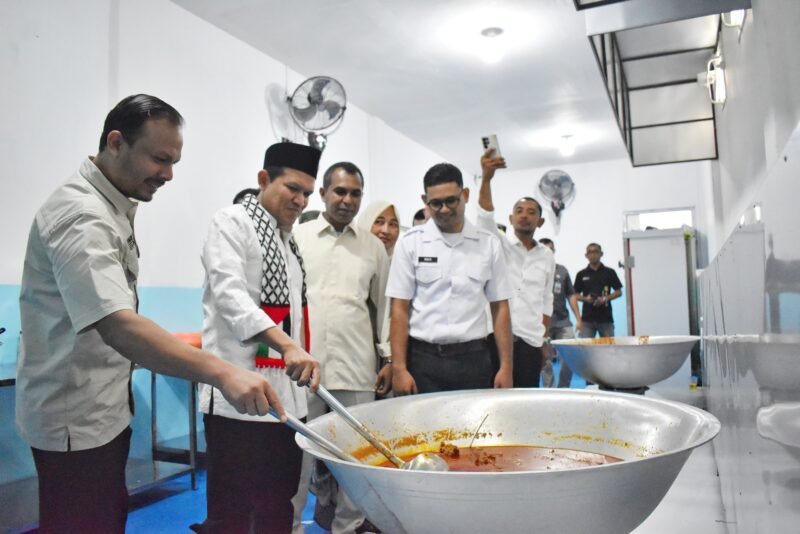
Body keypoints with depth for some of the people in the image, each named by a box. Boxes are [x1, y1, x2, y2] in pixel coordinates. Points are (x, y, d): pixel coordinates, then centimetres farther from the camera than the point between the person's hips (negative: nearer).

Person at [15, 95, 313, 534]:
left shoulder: (110, 206, 9)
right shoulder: (82, 215, -24)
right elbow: (117, 325, -38)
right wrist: (220, 373, -47)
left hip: (103, 408, 10)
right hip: (76, 418, -10)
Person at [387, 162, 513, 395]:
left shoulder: (489, 244, 3)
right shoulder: (410, 243, -1)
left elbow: (500, 307, 6)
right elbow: (400, 308, -1)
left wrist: (506, 366, 0)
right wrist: (399, 368, -8)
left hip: (473, 359, 1)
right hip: (423, 359, -1)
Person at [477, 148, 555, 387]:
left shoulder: (547, 256, 13)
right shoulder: (499, 244, 1)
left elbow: (546, 300, 18)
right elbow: (485, 217, -18)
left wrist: (544, 339, 12)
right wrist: (486, 178, -32)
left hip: (530, 340, 4)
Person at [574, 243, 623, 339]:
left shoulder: (609, 272, 6)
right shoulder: (581, 274, 7)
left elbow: (618, 292, 6)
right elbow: (576, 295, 9)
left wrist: (605, 298, -10)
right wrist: (585, 299, -11)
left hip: (605, 317, 0)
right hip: (587, 318, 0)